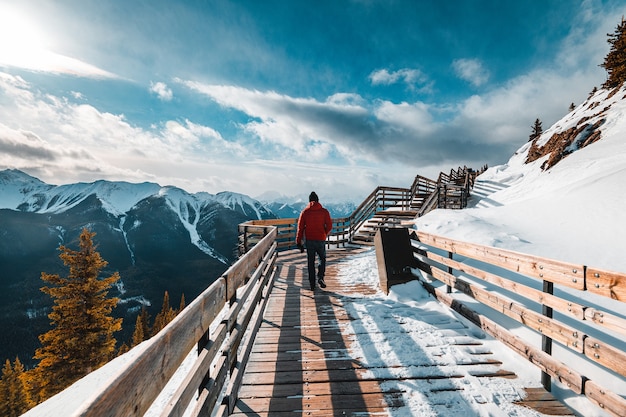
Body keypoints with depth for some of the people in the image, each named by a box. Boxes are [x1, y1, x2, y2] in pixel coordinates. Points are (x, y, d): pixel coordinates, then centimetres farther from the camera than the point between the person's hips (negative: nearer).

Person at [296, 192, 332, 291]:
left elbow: (300, 228, -2)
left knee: (310, 261, 11)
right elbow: (329, 226, -2)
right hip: (321, 240, -1)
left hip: (309, 240, 1)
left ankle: (312, 283, 16)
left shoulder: (305, 212, -1)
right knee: (322, 258, 20)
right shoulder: (324, 211, -3)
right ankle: (320, 277, 3)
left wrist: (298, 242, 2)